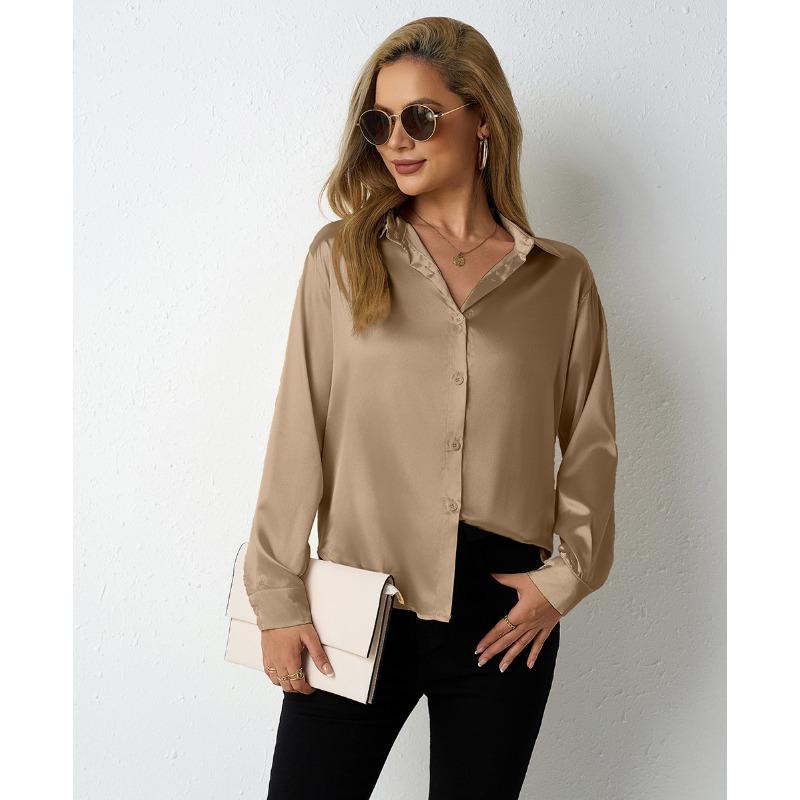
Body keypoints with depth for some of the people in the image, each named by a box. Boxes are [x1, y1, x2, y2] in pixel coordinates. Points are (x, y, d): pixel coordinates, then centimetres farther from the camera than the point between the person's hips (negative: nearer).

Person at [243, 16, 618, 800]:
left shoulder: (560, 278, 4)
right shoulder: (341, 257, 2)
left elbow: (590, 445, 8)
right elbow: (299, 434, 0)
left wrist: (565, 576, -2)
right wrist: (278, 596, -2)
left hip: (504, 618, 1)